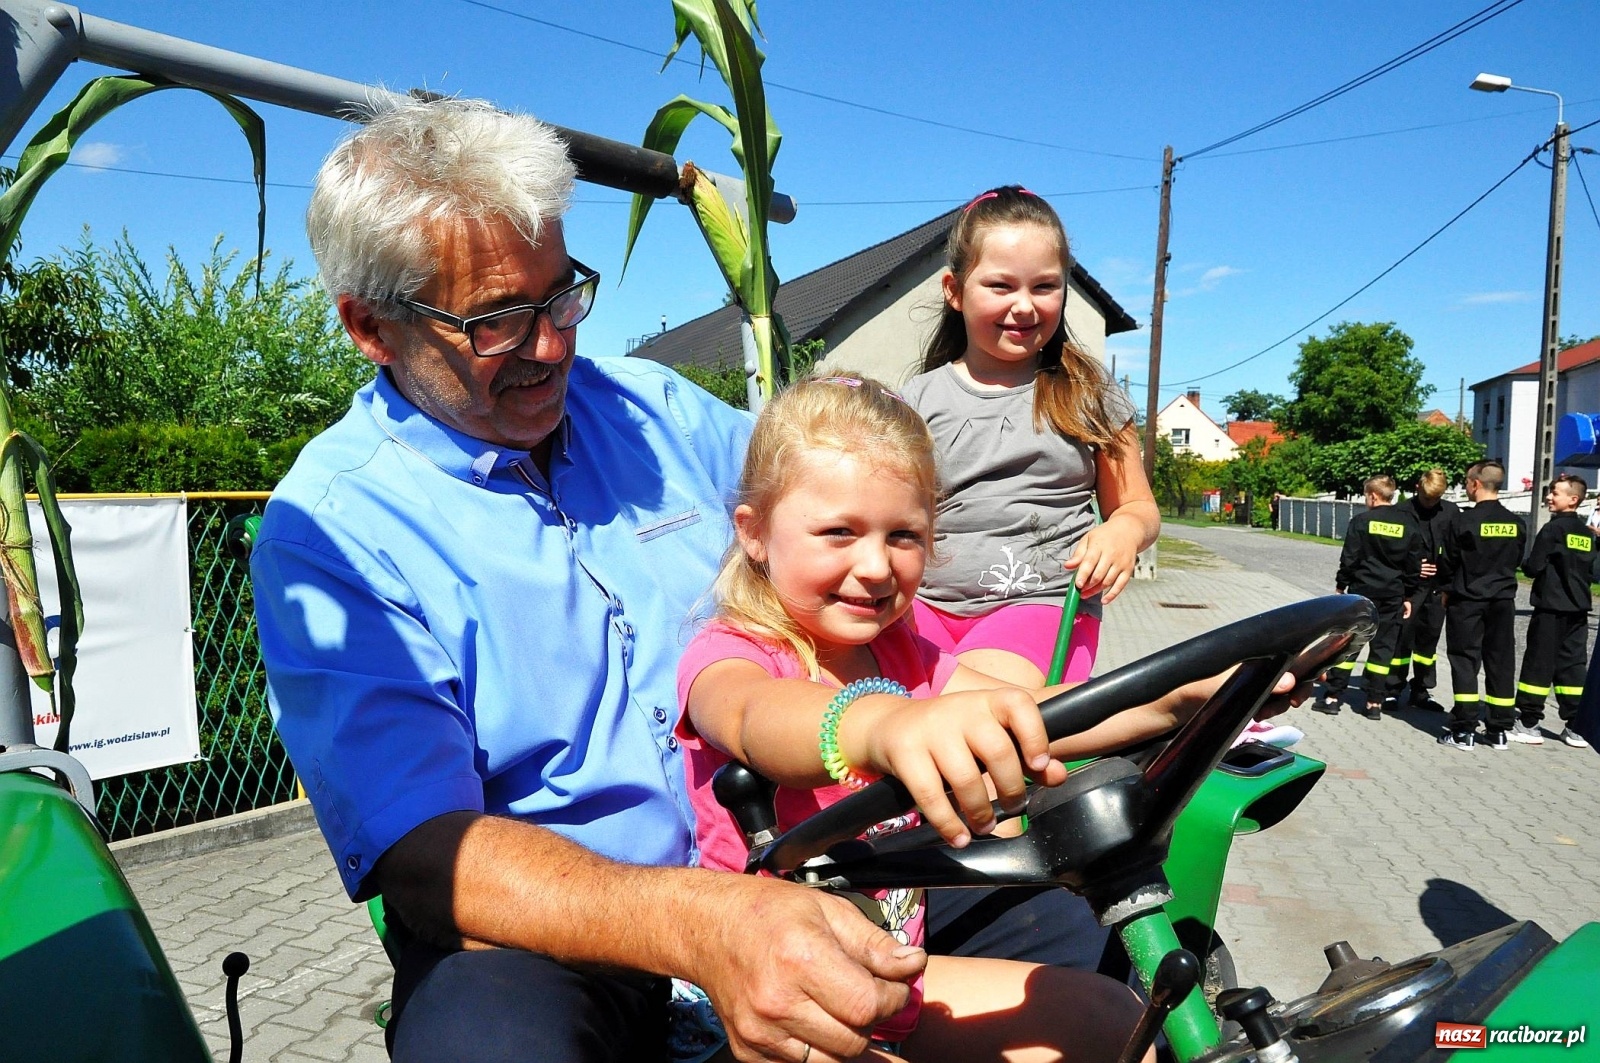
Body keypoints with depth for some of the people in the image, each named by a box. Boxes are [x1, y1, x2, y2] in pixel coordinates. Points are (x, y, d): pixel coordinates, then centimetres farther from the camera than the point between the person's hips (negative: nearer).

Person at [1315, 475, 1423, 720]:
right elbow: (1414, 564, 8)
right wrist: (1408, 596, 14)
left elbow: (1349, 558, -6)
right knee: (1384, 646, 7)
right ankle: (1374, 702, 7)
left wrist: (1341, 586, 4)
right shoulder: (1409, 525, 5)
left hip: (1362, 590, -3)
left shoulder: (1362, 521, -7)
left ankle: (1333, 697, 3)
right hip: (1393, 595, 3)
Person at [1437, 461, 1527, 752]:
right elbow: (1516, 561, 10)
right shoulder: (1516, 524, 1)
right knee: (1500, 663, 10)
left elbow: (1448, 564, -6)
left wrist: (1448, 589, 12)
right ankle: (1499, 731, 15)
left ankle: (1464, 731, 0)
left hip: (1467, 600, -4)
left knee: (1465, 662, 1)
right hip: (1503, 600, 4)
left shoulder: (1463, 521, -13)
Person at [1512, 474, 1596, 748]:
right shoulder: (1588, 534, 10)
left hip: (1551, 608, -7)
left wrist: (1525, 563, 6)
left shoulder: (1553, 529, -12)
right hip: (1578, 609, 7)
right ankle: (1574, 727, 9)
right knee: (1573, 666, 9)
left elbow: (1534, 568, -14)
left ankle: (1529, 724, 0)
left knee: (1538, 664, -2)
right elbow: (1593, 572, 14)